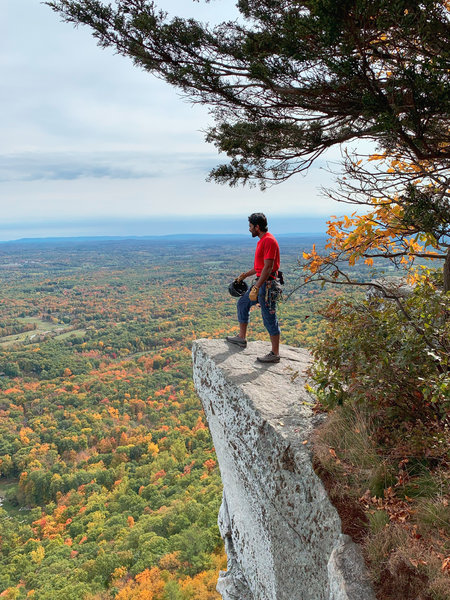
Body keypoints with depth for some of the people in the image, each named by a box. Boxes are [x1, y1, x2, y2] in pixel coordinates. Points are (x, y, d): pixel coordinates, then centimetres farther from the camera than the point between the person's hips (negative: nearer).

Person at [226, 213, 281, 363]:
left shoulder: (269, 241, -17)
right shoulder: (262, 241, 15)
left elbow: (268, 268, -24)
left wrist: (256, 288, -26)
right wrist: (245, 275, 25)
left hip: (267, 283, -11)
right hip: (260, 281, 11)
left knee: (269, 318, -5)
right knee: (243, 303, 21)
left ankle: (275, 354, 4)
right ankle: (242, 338, 33)